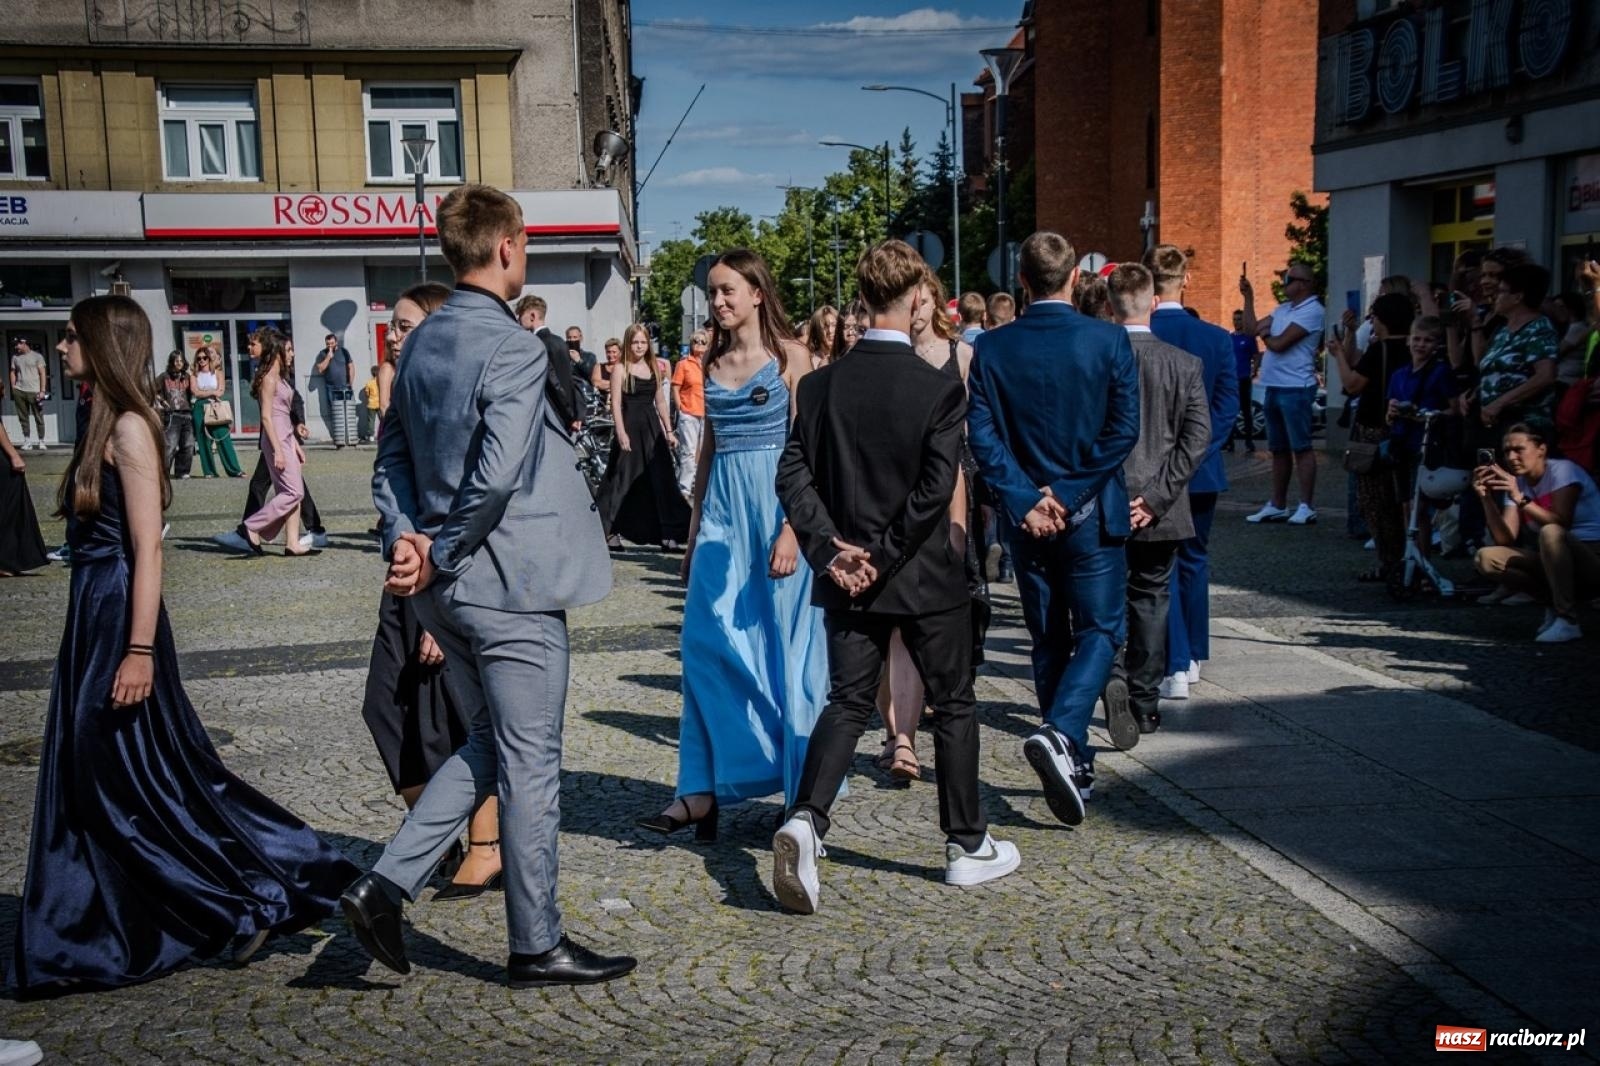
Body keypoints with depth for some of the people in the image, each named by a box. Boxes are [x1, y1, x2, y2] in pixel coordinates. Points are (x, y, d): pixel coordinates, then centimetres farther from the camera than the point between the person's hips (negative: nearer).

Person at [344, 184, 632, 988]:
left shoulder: (420, 343, 11)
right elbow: (498, 475, -24)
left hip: (446, 588, 8)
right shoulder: (515, 348, -16)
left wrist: (405, 539, 0)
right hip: (510, 584, -8)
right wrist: (440, 555, -13)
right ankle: (536, 946, 16)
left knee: (487, 745, 21)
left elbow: (392, 458, 12)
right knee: (530, 764, 4)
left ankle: (385, 885, 15)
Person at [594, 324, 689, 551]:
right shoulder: (621, 369, -2)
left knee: (660, 479, 3)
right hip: (630, 426, -5)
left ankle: (667, 535, 6)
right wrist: (621, 433, -18)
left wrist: (668, 431, 12)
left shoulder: (654, 368, 12)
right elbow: (616, 403, -9)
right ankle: (611, 531, 9)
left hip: (652, 427, 5)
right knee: (623, 479, -1)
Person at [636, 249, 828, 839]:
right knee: (710, 647, 1)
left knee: (785, 649, 0)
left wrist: (791, 529, -16)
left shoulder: (790, 356, -3)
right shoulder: (713, 364, 13)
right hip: (722, 510, 5)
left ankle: (805, 793, 12)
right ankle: (702, 793, 6)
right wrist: (693, 533, 15)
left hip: (777, 506, -5)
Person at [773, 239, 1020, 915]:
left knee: (847, 703, 10)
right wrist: (883, 556, -13)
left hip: (846, 577, 3)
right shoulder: (940, 389, -12)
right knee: (953, 706, 12)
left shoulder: (820, 385, 0)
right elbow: (935, 489, -18)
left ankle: (805, 820, -11)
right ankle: (967, 846, 22)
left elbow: (792, 474, -5)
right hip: (926, 578, -3)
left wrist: (831, 550, -8)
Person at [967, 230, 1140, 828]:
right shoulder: (1108, 340, -7)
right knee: (1099, 630, 5)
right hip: (1092, 512, -2)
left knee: (1049, 641, 13)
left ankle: (1073, 766, 20)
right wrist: (1070, 494, -9)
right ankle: (1061, 733, -19)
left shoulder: (991, 348, -2)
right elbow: (1125, 430, -12)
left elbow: (981, 435, -8)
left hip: (1030, 514, 3)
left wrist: (1026, 501, -10)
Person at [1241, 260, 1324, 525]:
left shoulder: (1312, 311, -12)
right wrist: (1248, 297, 8)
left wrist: (1264, 334, 3)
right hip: (1274, 388, 9)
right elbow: (1251, 329, 12)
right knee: (1279, 449, 13)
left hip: (1295, 389, -9)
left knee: (1301, 448, -5)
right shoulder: (1282, 309, 16)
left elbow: (1279, 344, -18)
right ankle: (1277, 505, 19)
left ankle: (1306, 507, -2)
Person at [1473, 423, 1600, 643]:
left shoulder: (1562, 470, -12)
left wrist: (1521, 498, -33)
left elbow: (1561, 524, -26)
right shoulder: (1516, 483, 5)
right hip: (1556, 562, 7)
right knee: (1485, 558, -10)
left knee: (1550, 533, -37)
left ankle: (1567, 621, -25)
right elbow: (1505, 540, -6)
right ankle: (1556, 604, 2)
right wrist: (1487, 500, -16)